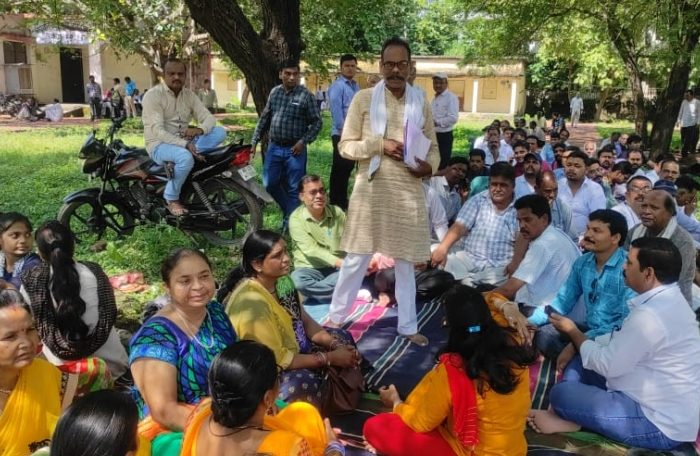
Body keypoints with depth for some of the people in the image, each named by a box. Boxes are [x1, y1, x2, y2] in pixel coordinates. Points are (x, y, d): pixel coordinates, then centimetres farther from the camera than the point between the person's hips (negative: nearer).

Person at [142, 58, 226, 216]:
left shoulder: (189, 94, 7)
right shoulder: (152, 95, -12)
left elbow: (209, 118, 0)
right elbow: (158, 131, -22)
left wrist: (199, 129, -24)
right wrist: (185, 145, -33)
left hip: (184, 141, 6)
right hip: (159, 145, -6)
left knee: (220, 132, -12)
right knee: (185, 157, -39)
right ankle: (171, 198, -17)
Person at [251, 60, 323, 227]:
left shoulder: (305, 95, -7)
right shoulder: (274, 92, 7)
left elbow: (317, 122, -5)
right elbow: (264, 118, 13)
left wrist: (303, 141, -14)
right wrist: (255, 140, 10)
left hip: (295, 149, -4)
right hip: (274, 147, 4)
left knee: (293, 188, 3)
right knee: (270, 183, 7)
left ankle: (290, 221, 15)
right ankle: (288, 209, 29)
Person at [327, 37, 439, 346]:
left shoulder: (421, 103, 5)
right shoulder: (363, 99, -2)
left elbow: (433, 147, 11)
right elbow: (345, 146, -3)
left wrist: (429, 166, -11)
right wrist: (380, 144, -17)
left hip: (408, 192, 2)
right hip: (371, 189, -2)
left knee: (406, 262, 12)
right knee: (356, 257, 8)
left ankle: (408, 325, 25)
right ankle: (336, 317, 25)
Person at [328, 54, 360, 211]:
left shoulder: (356, 86, 15)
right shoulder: (337, 86, -10)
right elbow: (336, 110, -17)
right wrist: (343, 131, -20)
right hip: (342, 134, -8)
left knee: (348, 168, 14)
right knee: (339, 169, -2)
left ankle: (342, 201, 25)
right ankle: (335, 203, 6)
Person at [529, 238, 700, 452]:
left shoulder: (649, 315, -28)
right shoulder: (667, 299, 4)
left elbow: (608, 365, -20)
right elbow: (623, 341, 14)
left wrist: (573, 332, -5)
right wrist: (578, 344, 5)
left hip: (661, 424, -10)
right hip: (663, 403, 10)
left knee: (561, 393, -16)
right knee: (580, 362, 12)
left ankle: (569, 417, 12)